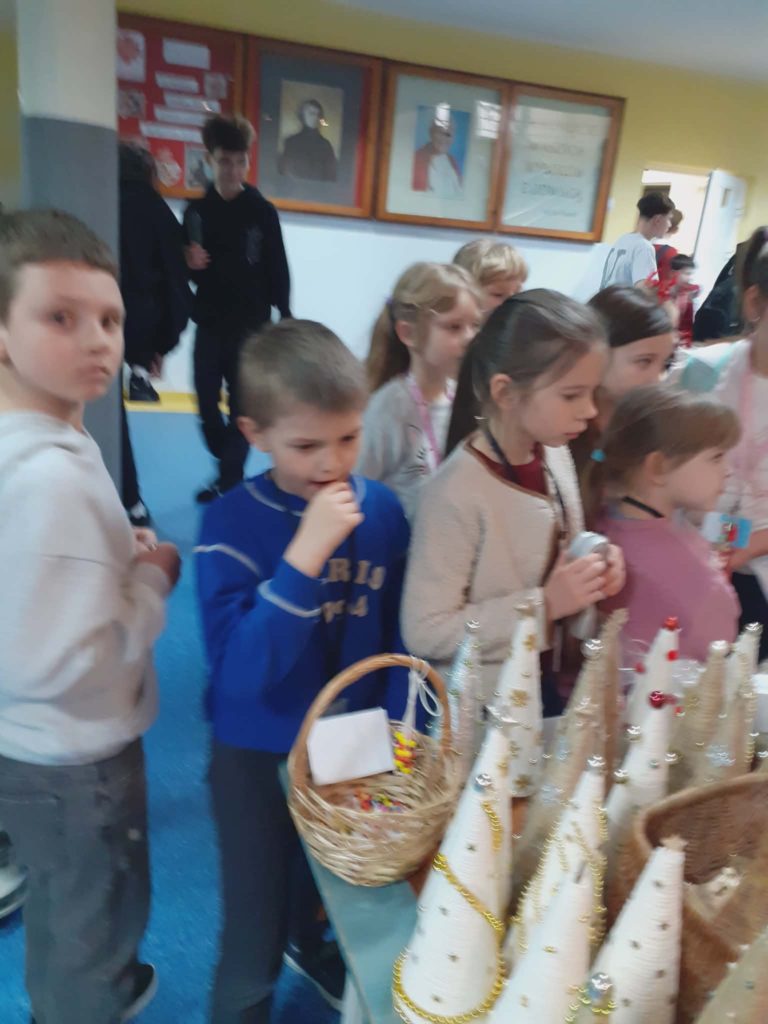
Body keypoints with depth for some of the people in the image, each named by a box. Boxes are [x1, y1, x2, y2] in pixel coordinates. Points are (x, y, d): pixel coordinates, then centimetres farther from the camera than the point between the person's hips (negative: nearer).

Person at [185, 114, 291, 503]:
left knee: (241, 406, 1)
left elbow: (278, 271, -3)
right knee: (207, 405, 5)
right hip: (209, 324, 3)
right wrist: (189, 264, -13)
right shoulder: (195, 211, 5)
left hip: (251, 326, -3)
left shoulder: (263, 212, -3)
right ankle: (231, 468, 28)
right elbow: (183, 269, 10)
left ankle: (228, 480, 13)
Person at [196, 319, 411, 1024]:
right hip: (259, 755, -4)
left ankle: (314, 948, 62)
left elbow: (402, 634, -1)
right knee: (254, 938, 14)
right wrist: (305, 554, -36)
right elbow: (238, 672, -30)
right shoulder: (232, 524, -22)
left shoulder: (383, 509, -11)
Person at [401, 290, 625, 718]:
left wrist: (594, 571, -8)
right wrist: (544, 605, -25)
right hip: (476, 706, -6)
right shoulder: (458, 492, -27)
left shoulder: (556, 454, -4)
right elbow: (425, 632, -25)